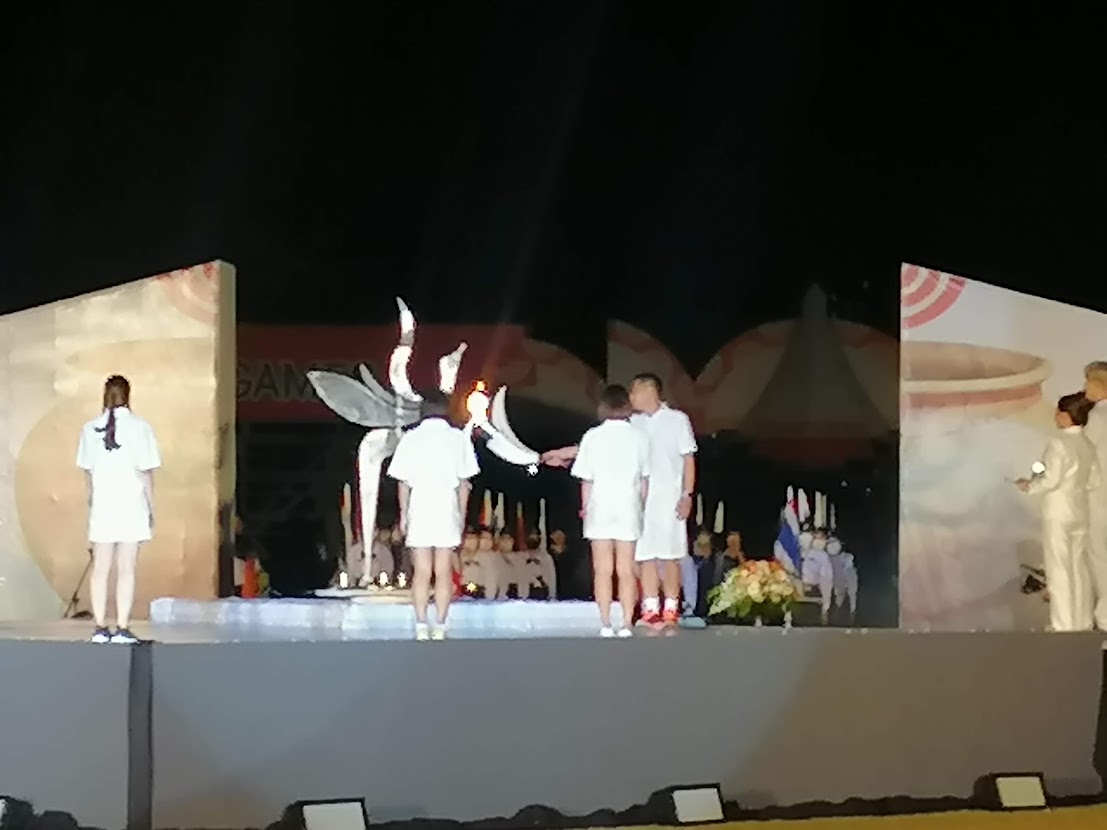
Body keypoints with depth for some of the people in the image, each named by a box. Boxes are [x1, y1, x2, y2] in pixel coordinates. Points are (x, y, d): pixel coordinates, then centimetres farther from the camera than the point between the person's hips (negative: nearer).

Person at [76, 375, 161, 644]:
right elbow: (146, 472, -5)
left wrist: (92, 502, 15)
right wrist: (151, 507, 3)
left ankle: (100, 628, 8)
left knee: (100, 569, 8)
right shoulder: (140, 428, -6)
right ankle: (122, 629, -3)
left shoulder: (91, 428, 2)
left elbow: (88, 471, 4)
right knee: (126, 570, -1)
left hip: (101, 506, 3)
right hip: (132, 505, -3)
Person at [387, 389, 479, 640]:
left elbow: (403, 481, 2)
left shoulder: (411, 438, 1)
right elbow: (464, 482, 1)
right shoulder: (458, 438, 0)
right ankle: (440, 626, 1)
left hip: (419, 510, 0)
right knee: (444, 572, 3)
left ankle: (421, 626, -1)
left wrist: (403, 514, 9)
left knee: (422, 572, 4)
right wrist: (462, 515, 9)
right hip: (447, 511, 0)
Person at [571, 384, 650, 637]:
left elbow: (586, 479, -1)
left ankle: (605, 624, -2)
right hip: (629, 508, 1)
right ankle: (626, 624, 1)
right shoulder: (639, 437, 0)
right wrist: (641, 505, 17)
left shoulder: (593, 436, -4)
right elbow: (645, 478, 4)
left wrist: (585, 507, 11)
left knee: (603, 570, 2)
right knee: (626, 570, 4)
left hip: (600, 507, -1)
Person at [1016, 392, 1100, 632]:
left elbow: (1050, 480, -20)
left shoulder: (1059, 444, -17)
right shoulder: (1088, 445, 5)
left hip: (1058, 513, -7)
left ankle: (1064, 624, 5)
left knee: (1059, 569, 1)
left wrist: (1028, 486, -4)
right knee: (1079, 567, 13)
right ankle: (1082, 622, 18)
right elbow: (1093, 482, 10)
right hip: (1080, 512, 7)